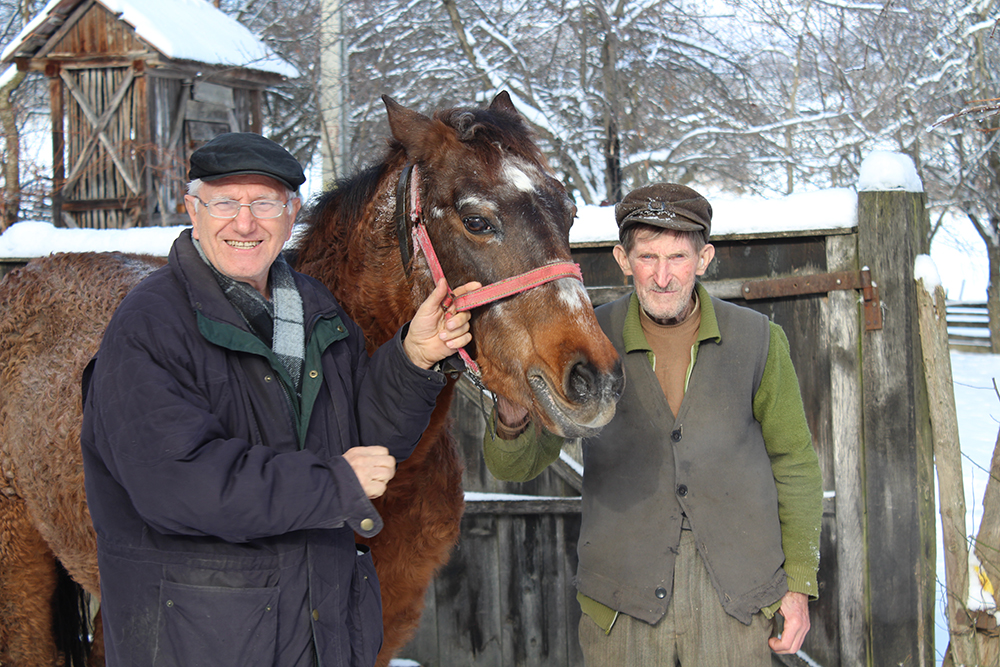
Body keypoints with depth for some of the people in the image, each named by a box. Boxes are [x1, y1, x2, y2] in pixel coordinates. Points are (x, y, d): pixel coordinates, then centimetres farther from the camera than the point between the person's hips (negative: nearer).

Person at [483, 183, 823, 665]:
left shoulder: (757, 340, -3)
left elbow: (794, 463, 7)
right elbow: (517, 466, -4)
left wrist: (800, 584, 4)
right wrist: (512, 422, -27)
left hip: (737, 599, 0)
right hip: (623, 599, 0)